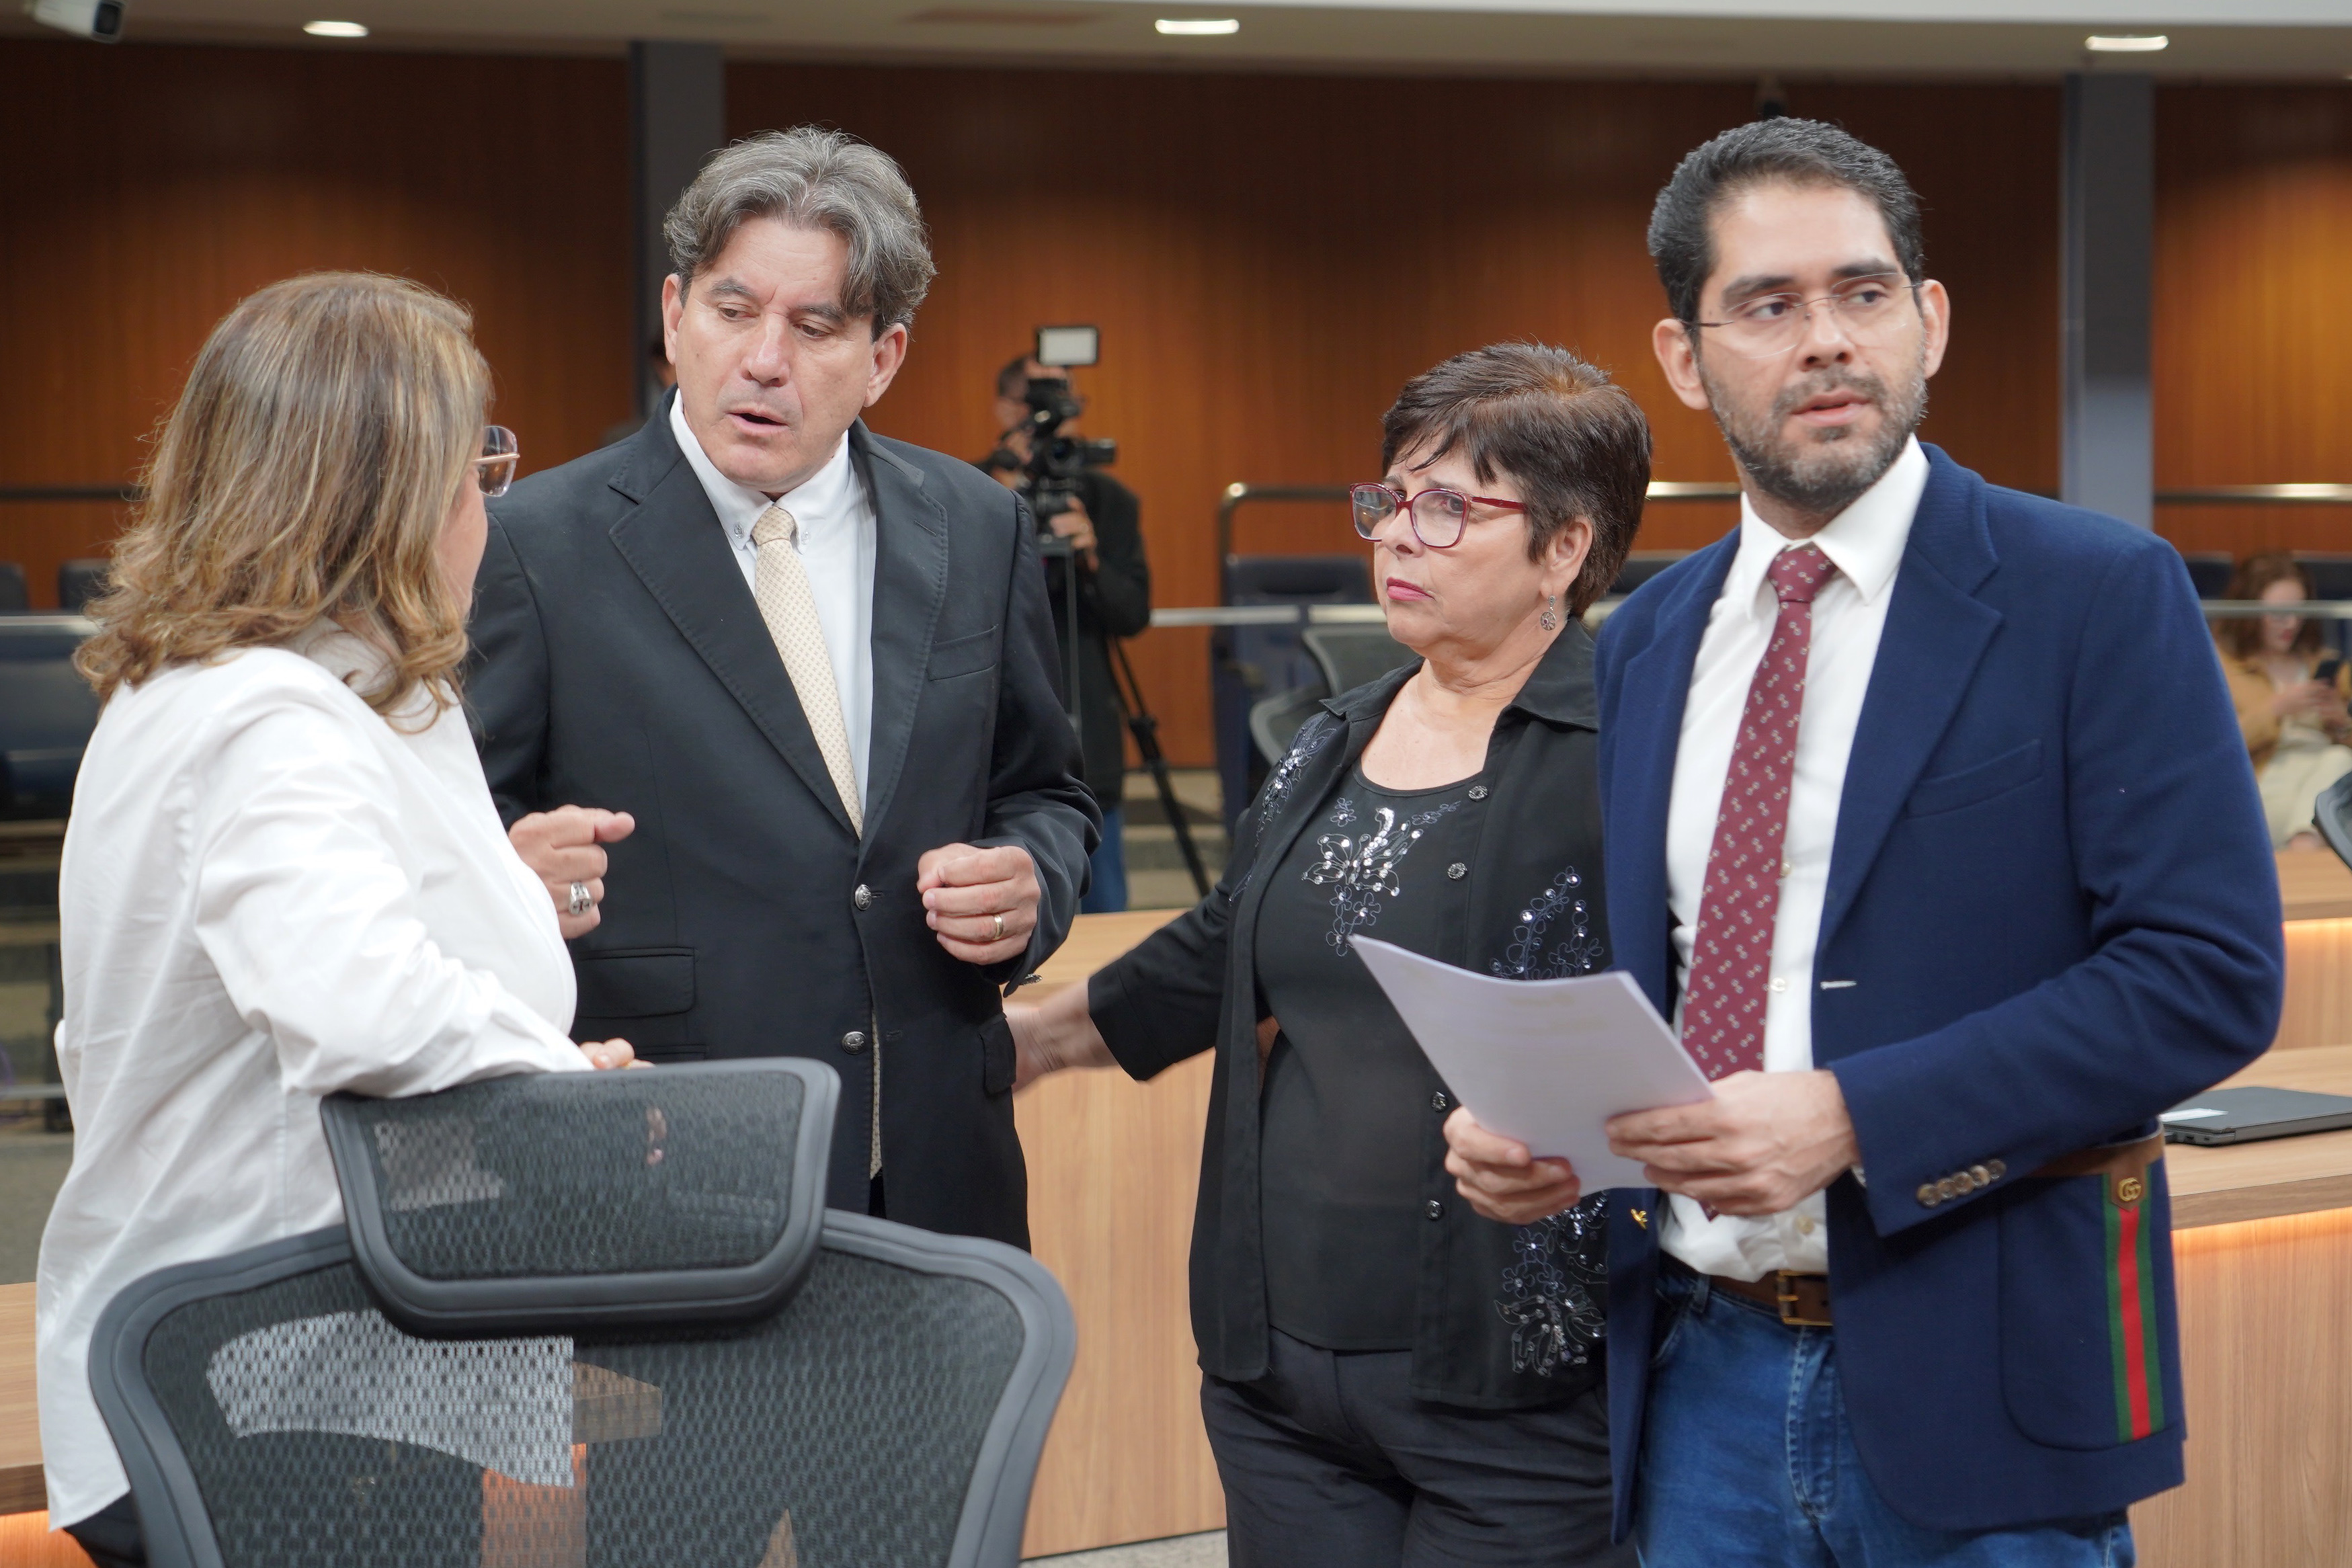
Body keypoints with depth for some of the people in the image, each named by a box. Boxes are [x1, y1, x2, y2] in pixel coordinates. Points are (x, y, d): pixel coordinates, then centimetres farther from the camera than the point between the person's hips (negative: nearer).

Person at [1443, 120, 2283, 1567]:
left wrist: (1853, 1118, -21)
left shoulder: (2101, 596, -7)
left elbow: (2212, 971, -14)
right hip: (1703, 1375, 5)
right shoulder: (1645, 641, 10)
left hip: (1973, 1388, -4)